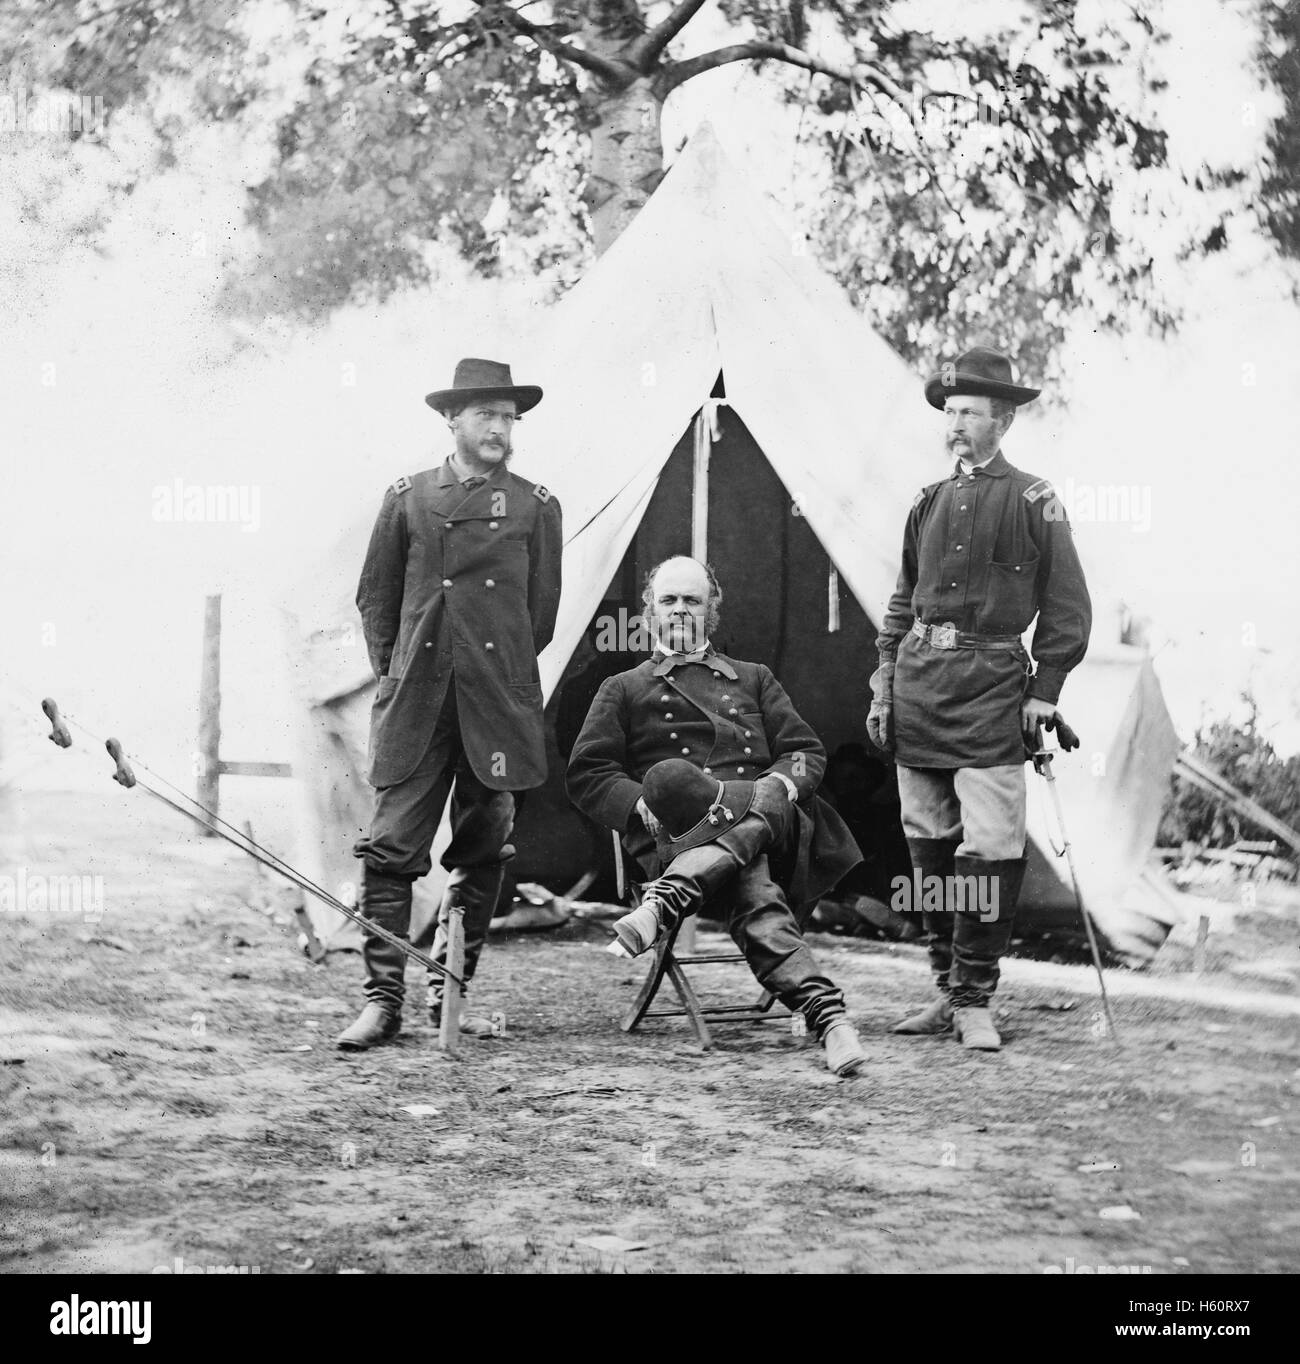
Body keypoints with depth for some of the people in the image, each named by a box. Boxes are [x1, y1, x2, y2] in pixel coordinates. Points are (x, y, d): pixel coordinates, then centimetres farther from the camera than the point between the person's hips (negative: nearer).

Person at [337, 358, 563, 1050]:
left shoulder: (535, 506, 8)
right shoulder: (407, 499, 7)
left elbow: (541, 610, 13)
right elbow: (375, 598, 14)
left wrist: (505, 675, 13)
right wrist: (395, 674, 10)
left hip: (498, 707, 1)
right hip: (415, 705, -1)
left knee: (481, 853, 4)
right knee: (392, 847, -6)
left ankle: (448, 993, 16)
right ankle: (382, 1000, -4)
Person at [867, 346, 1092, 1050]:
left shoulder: (1033, 502, 1)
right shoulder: (929, 502, 14)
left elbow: (1068, 608, 2)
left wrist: (1043, 693, -4)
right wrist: (883, 686, 12)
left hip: (992, 681, -5)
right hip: (919, 678, 5)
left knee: (991, 846, -11)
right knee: (929, 841, 7)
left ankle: (975, 999, -5)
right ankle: (947, 988, 17)